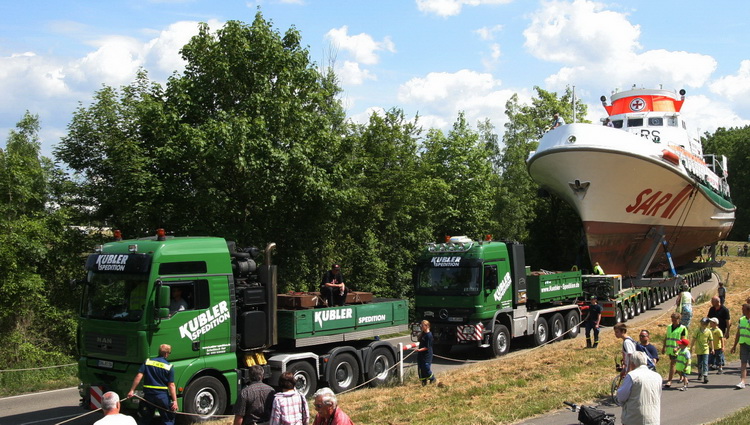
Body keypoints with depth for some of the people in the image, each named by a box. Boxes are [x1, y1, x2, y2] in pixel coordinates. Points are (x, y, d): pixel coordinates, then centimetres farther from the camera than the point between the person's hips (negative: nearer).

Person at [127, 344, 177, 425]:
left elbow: (139, 376, -6)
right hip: (162, 396, -3)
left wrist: (132, 390, -3)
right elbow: (171, 385, -9)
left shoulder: (147, 362, 2)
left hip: (148, 394, 3)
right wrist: (175, 401, -8)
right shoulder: (169, 367, -6)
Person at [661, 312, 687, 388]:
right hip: (669, 349, 6)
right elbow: (666, 338, 19)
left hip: (676, 350, -6)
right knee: (672, 364, 15)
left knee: (672, 364, -10)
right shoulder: (669, 327, 12)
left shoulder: (682, 328, -6)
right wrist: (663, 347, 17)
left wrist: (677, 348, -22)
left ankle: (669, 381, -9)